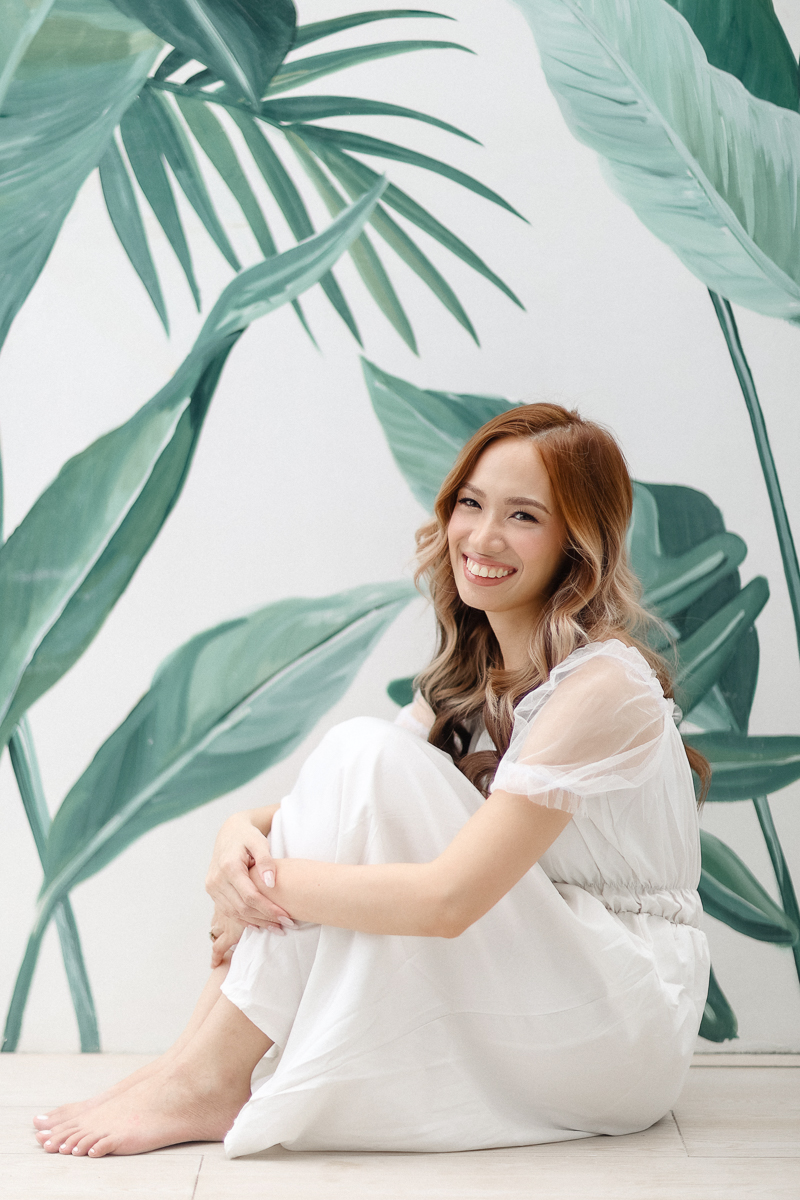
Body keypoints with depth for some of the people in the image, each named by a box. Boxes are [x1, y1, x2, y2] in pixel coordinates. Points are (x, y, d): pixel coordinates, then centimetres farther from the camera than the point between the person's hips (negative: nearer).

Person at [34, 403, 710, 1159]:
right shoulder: (476, 672, 7)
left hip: (628, 1033, -8)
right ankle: (202, 1066, -12)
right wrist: (243, 832, -18)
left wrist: (269, 881, -20)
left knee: (368, 755, -22)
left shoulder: (604, 686, -21)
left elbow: (447, 898, -28)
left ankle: (206, 1080, -17)